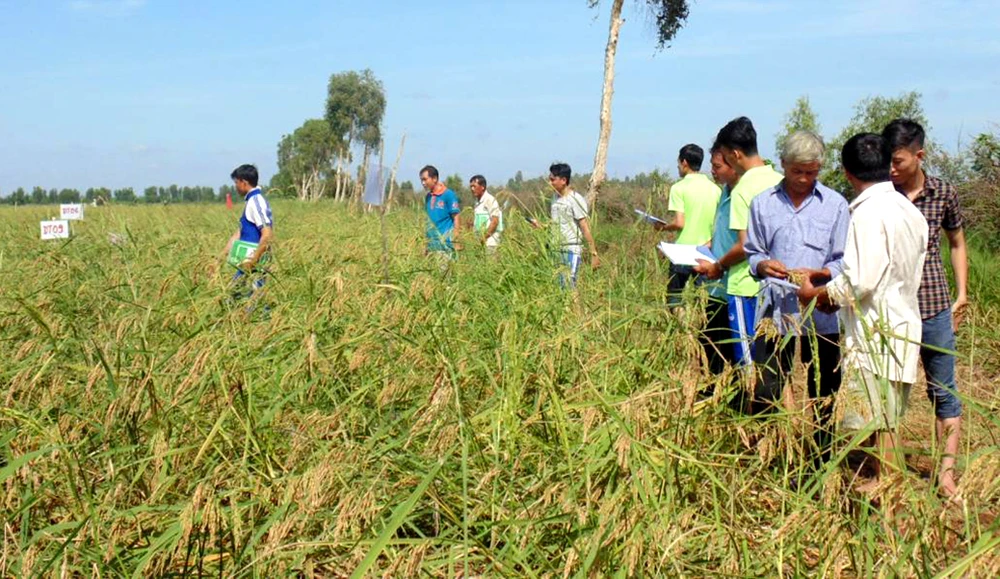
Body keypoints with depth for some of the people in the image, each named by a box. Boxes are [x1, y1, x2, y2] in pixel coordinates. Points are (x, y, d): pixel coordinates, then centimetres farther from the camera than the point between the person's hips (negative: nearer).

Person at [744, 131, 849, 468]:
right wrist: (763, 265, -11)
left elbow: (845, 262, 3)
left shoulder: (835, 205, 5)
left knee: (823, 397, 9)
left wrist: (820, 273, -17)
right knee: (764, 396, -1)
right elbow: (752, 253, 11)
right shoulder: (763, 204, 10)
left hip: (822, 317, 0)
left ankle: (822, 466, 23)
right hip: (775, 314, 0)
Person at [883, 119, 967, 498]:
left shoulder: (944, 194, 0)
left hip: (935, 308, 0)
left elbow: (957, 244, 13)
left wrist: (961, 295, 7)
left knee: (943, 392, 6)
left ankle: (947, 471, 13)